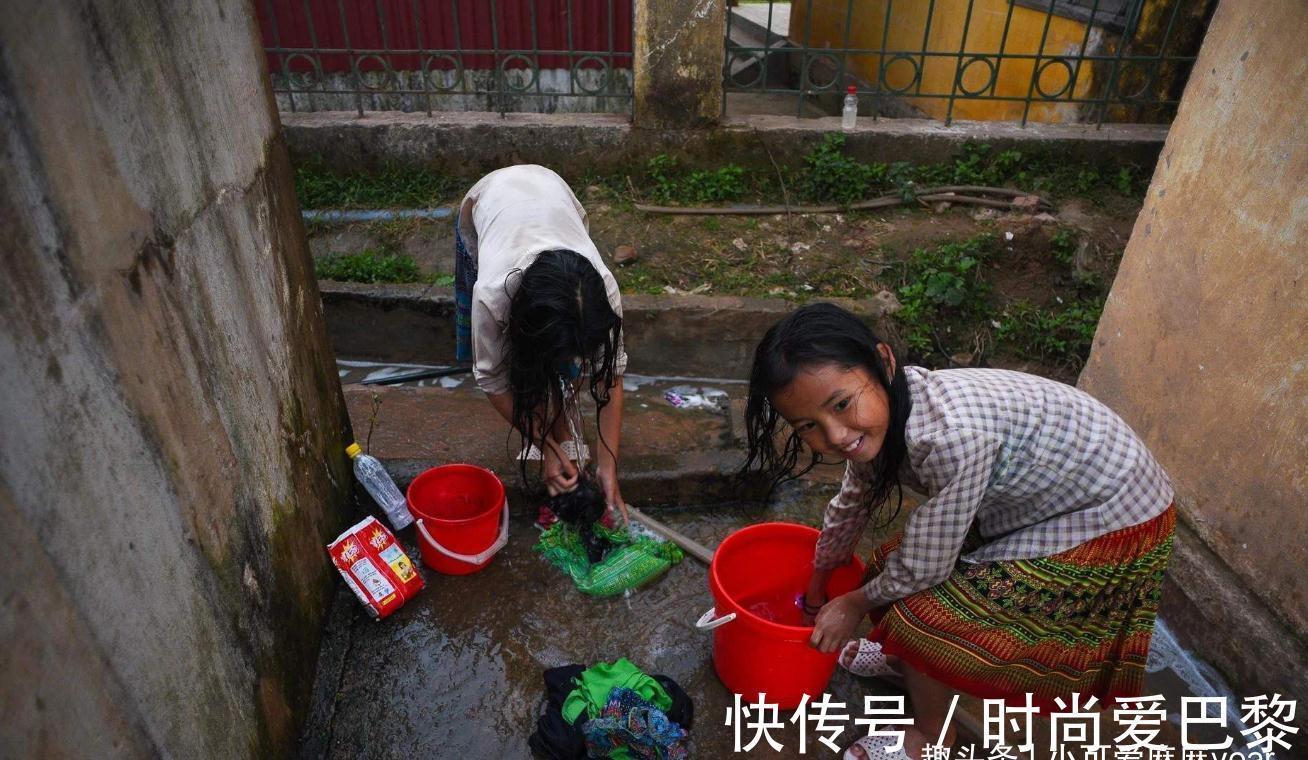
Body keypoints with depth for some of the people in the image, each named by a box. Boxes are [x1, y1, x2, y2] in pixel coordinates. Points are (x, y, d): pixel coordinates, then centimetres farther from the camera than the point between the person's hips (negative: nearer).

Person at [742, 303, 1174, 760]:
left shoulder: (951, 434, -39)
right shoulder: (882, 413, -13)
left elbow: (922, 569, -25)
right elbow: (851, 506, 6)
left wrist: (855, 604, -4)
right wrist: (816, 586, 21)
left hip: (1109, 528, -7)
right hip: (1039, 499, 7)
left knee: (926, 616, -9)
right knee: (893, 566, 10)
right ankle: (905, 659, 40)